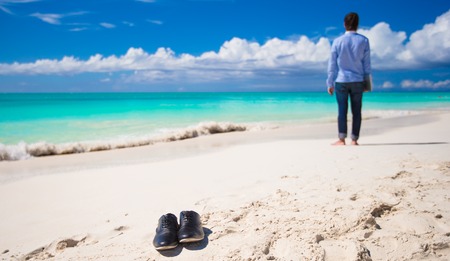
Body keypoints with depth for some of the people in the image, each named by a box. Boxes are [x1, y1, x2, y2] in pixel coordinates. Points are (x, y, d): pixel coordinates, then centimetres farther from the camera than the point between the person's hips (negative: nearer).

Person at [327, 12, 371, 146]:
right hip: (357, 81, 1)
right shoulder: (364, 41, 1)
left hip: (341, 81, -1)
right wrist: (366, 81, 13)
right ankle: (354, 139, 7)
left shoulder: (337, 41, -1)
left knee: (342, 110, 0)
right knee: (356, 111, 5)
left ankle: (342, 139, -3)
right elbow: (366, 63, 4)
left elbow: (332, 64, 1)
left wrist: (330, 83, 7)